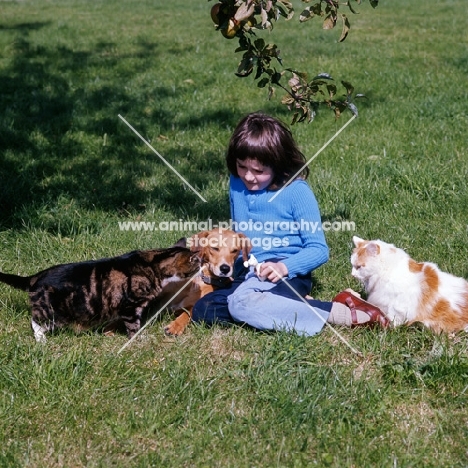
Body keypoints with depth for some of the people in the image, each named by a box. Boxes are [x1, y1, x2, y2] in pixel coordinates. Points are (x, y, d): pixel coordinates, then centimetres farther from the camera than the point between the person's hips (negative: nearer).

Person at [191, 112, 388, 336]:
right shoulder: (237, 184, 9)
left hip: (287, 276, -7)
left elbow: (318, 249, -9)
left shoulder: (296, 191, -7)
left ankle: (342, 313, -27)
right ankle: (295, 305, -17)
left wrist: (284, 267, -25)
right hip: (247, 274, 7)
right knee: (203, 309, -19)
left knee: (241, 303, -36)